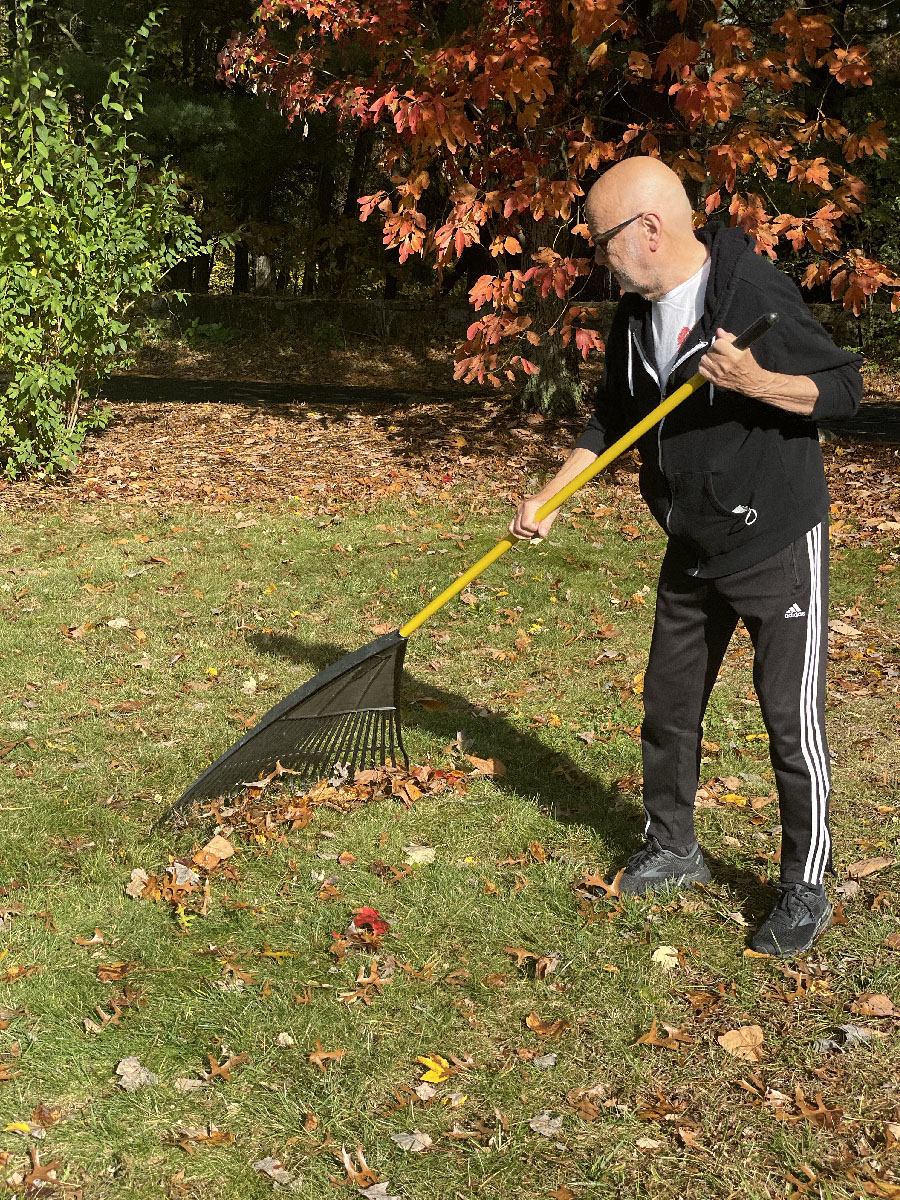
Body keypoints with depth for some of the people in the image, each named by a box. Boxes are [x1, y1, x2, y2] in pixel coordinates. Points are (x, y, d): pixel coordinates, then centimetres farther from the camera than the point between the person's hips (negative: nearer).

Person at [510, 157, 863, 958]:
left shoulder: (757, 293, -21)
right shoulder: (636, 315, 3)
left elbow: (845, 388, -16)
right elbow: (613, 419, 15)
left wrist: (756, 383, -33)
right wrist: (549, 498, 9)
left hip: (779, 543, -7)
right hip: (693, 550, 8)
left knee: (792, 718, -1)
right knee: (669, 704, 15)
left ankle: (806, 891, 15)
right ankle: (673, 848, 35)